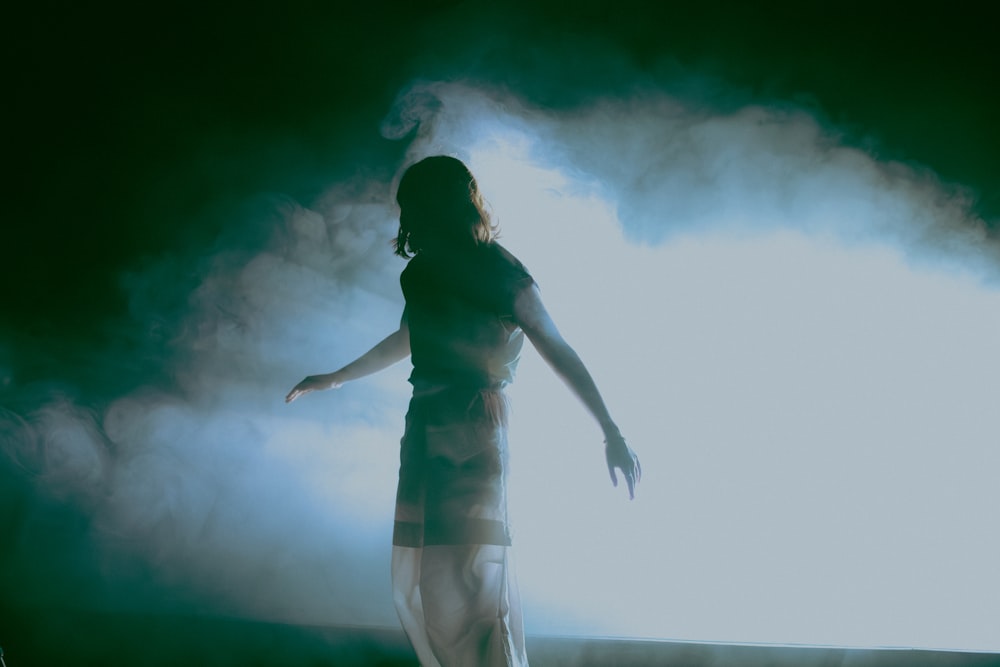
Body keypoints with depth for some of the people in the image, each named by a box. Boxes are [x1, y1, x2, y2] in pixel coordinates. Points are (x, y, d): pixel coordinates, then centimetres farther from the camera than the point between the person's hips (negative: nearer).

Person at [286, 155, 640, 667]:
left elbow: (558, 352, -3)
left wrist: (612, 434, -8)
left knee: (474, 576, -14)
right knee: (415, 582, 4)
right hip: (425, 423, 7)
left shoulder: (498, 271, -1)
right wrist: (335, 379, 46)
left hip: (475, 424, -7)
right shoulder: (423, 272, 19)